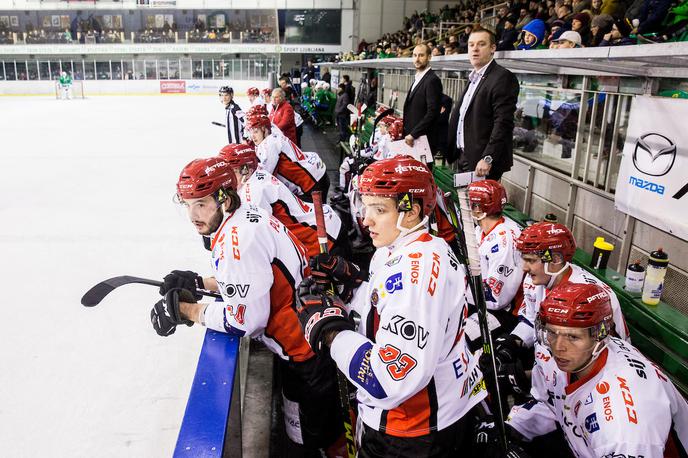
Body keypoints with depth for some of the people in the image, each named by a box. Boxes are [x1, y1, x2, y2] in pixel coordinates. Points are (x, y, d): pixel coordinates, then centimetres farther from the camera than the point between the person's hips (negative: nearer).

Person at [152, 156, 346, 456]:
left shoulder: (236, 240, -25)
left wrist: (185, 310, -14)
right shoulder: (247, 215, 5)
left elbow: (246, 320, -26)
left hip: (306, 355, -10)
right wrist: (201, 283, 10)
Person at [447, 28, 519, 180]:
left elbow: (503, 123, -19)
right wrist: (449, 152, 17)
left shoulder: (503, 77, -11)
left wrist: (487, 159, -25)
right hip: (465, 159, 8)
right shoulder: (474, 78, 18)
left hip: (483, 164, -8)